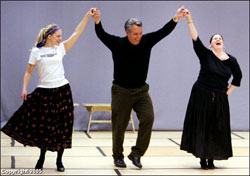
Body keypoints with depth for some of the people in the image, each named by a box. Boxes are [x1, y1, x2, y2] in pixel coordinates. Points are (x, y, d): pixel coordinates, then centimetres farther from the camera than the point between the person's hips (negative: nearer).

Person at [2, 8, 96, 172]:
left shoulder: (61, 48, 6)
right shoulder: (36, 51, 1)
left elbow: (77, 33, 3)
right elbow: (29, 71, 6)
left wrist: (87, 16, -2)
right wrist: (24, 89, -5)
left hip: (62, 90, 2)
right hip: (44, 92, -2)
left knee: (63, 126, 3)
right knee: (43, 126, 3)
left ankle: (59, 160, 15)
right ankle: (42, 158, 22)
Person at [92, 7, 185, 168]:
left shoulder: (147, 41, -2)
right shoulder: (117, 43, -10)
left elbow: (163, 32, -7)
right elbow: (102, 35, -23)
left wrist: (175, 19, -22)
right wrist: (97, 22, -43)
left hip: (141, 90, 3)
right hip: (121, 91, -2)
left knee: (148, 117, -15)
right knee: (119, 126, 4)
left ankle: (136, 153, -4)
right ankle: (118, 157, 22)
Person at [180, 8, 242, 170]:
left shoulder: (231, 60, 3)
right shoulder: (206, 55, -4)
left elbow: (238, 76, 19)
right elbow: (196, 39, -16)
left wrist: (229, 91, 10)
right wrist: (189, 19, -26)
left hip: (220, 99, 2)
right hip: (201, 96, -2)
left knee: (217, 129, 3)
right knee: (201, 126, -1)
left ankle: (211, 159, 14)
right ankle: (202, 158, 9)